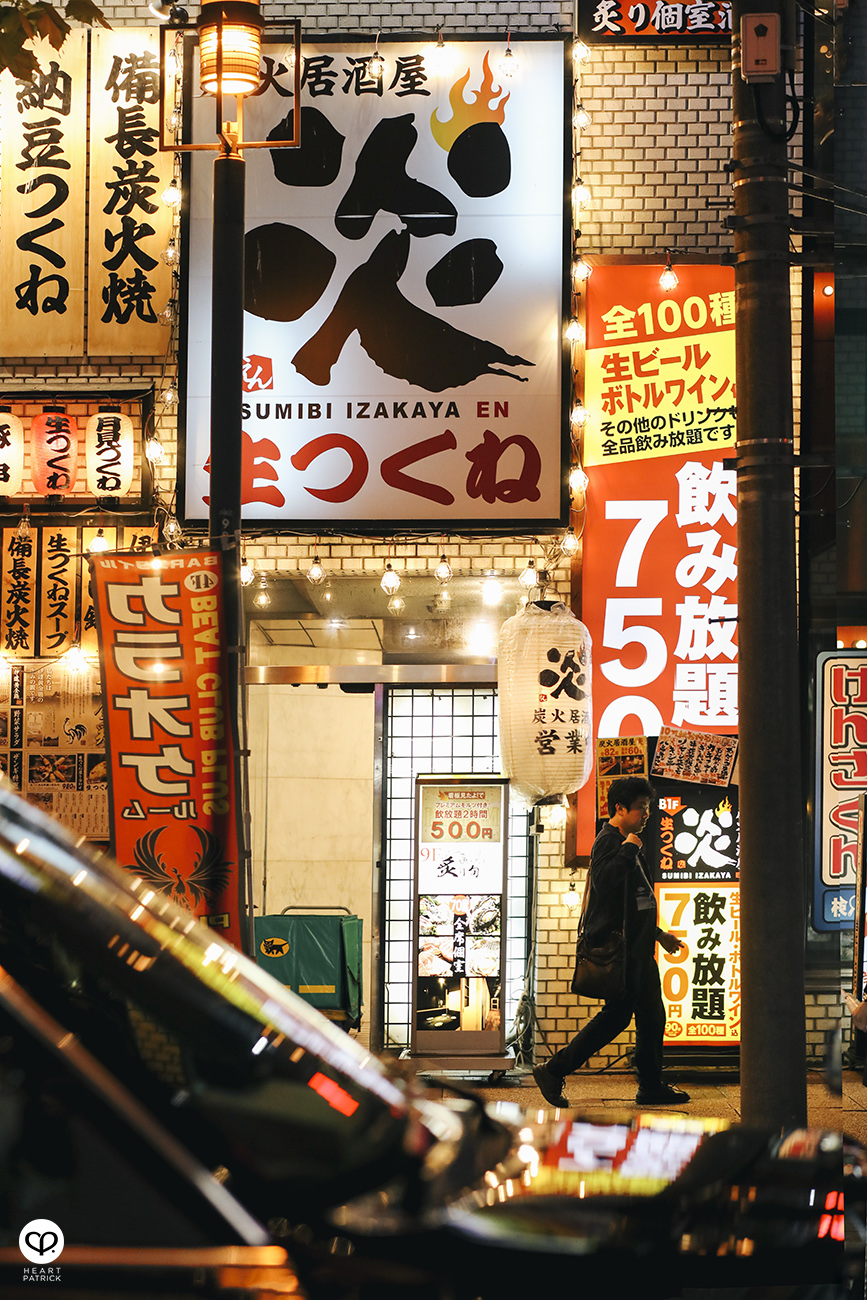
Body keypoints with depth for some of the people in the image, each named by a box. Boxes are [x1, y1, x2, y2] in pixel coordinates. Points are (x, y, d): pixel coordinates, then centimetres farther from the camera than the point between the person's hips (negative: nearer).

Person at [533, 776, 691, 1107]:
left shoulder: (625, 844, 21)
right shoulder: (608, 841, -11)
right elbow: (603, 881, -32)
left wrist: (657, 933, 28)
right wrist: (629, 849, -25)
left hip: (636, 949, 10)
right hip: (618, 947, -10)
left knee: (652, 1015, 9)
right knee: (617, 1015, -8)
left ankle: (652, 1087, 14)